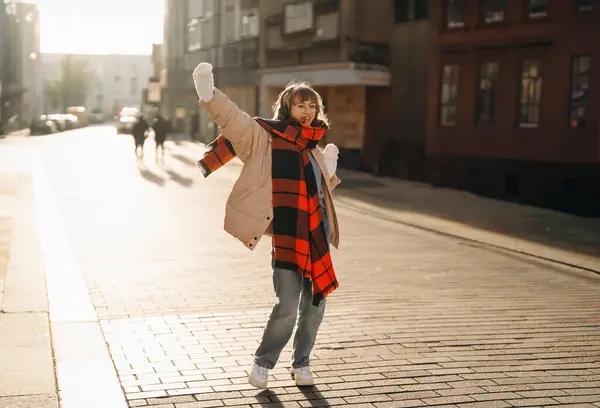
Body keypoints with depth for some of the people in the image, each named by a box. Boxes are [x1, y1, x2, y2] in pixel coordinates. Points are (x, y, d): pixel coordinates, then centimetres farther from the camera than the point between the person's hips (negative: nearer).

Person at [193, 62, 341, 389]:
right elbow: (234, 120, -17)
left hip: (316, 238, 6)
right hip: (286, 237, -6)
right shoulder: (266, 138, -1)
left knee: (314, 305, 9)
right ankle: (263, 362, 14)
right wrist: (210, 97, -31)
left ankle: (301, 363, 28)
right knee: (287, 307, -9)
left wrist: (329, 173, 12)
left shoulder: (315, 150, 17)